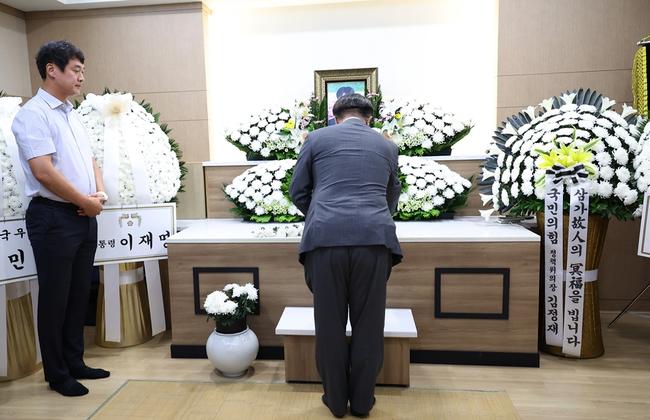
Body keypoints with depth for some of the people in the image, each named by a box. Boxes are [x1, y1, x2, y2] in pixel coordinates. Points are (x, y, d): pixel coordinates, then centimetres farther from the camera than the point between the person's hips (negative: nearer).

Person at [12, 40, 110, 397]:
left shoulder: (72, 115, 15)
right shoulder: (33, 114, -11)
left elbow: (90, 160, 19)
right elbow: (44, 172, -20)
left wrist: (100, 193, 0)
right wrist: (87, 202, -12)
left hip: (85, 218, 8)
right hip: (54, 218, -8)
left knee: (79, 295, 14)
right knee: (55, 298, 4)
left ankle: (74, 363, 29)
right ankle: (57, 374, 19)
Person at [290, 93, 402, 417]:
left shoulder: (317, 138, 14)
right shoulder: (386, 145, 20)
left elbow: (298, 192, 15)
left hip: (326, 238, -1)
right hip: (375, 238, 1)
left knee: (329, 324, 12)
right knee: (368, 324, 13)